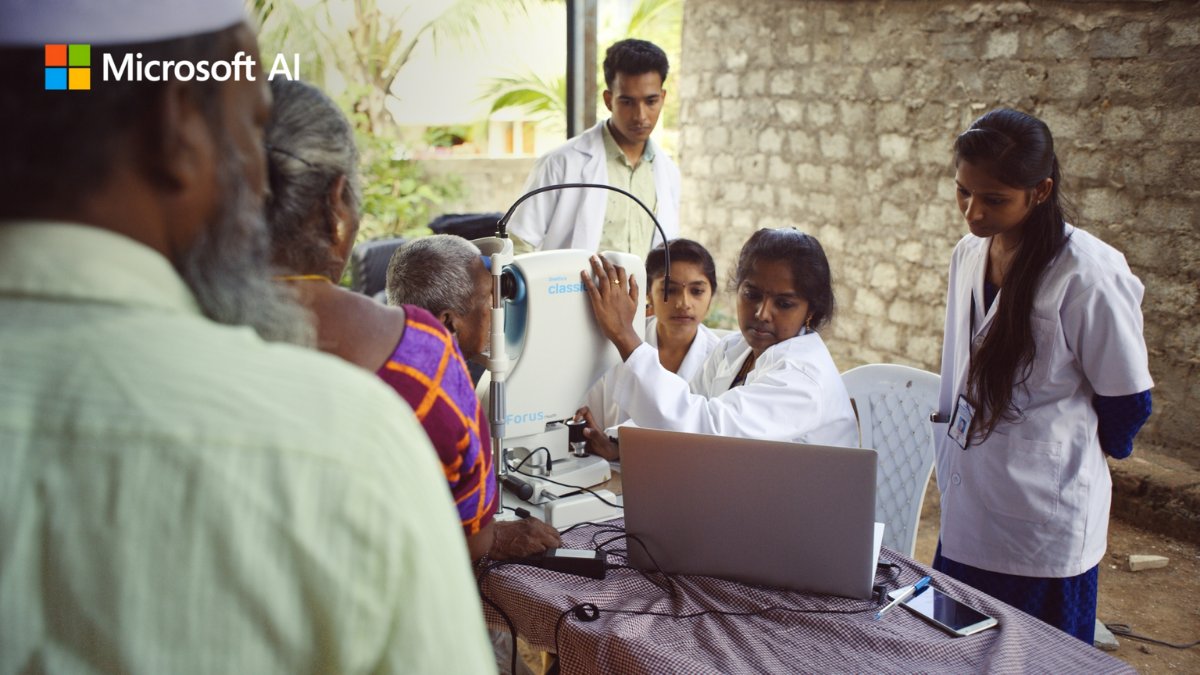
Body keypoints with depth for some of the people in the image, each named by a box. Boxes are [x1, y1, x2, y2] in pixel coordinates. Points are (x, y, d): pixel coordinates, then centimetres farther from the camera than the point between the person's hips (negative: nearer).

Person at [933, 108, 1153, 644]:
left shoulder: (1089, 275, -19)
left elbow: (1127, 403, -8)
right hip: (965, 511, 7)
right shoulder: (968, 255, 4)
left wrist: (1072, 451, 9)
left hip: (1042, 527, -6)